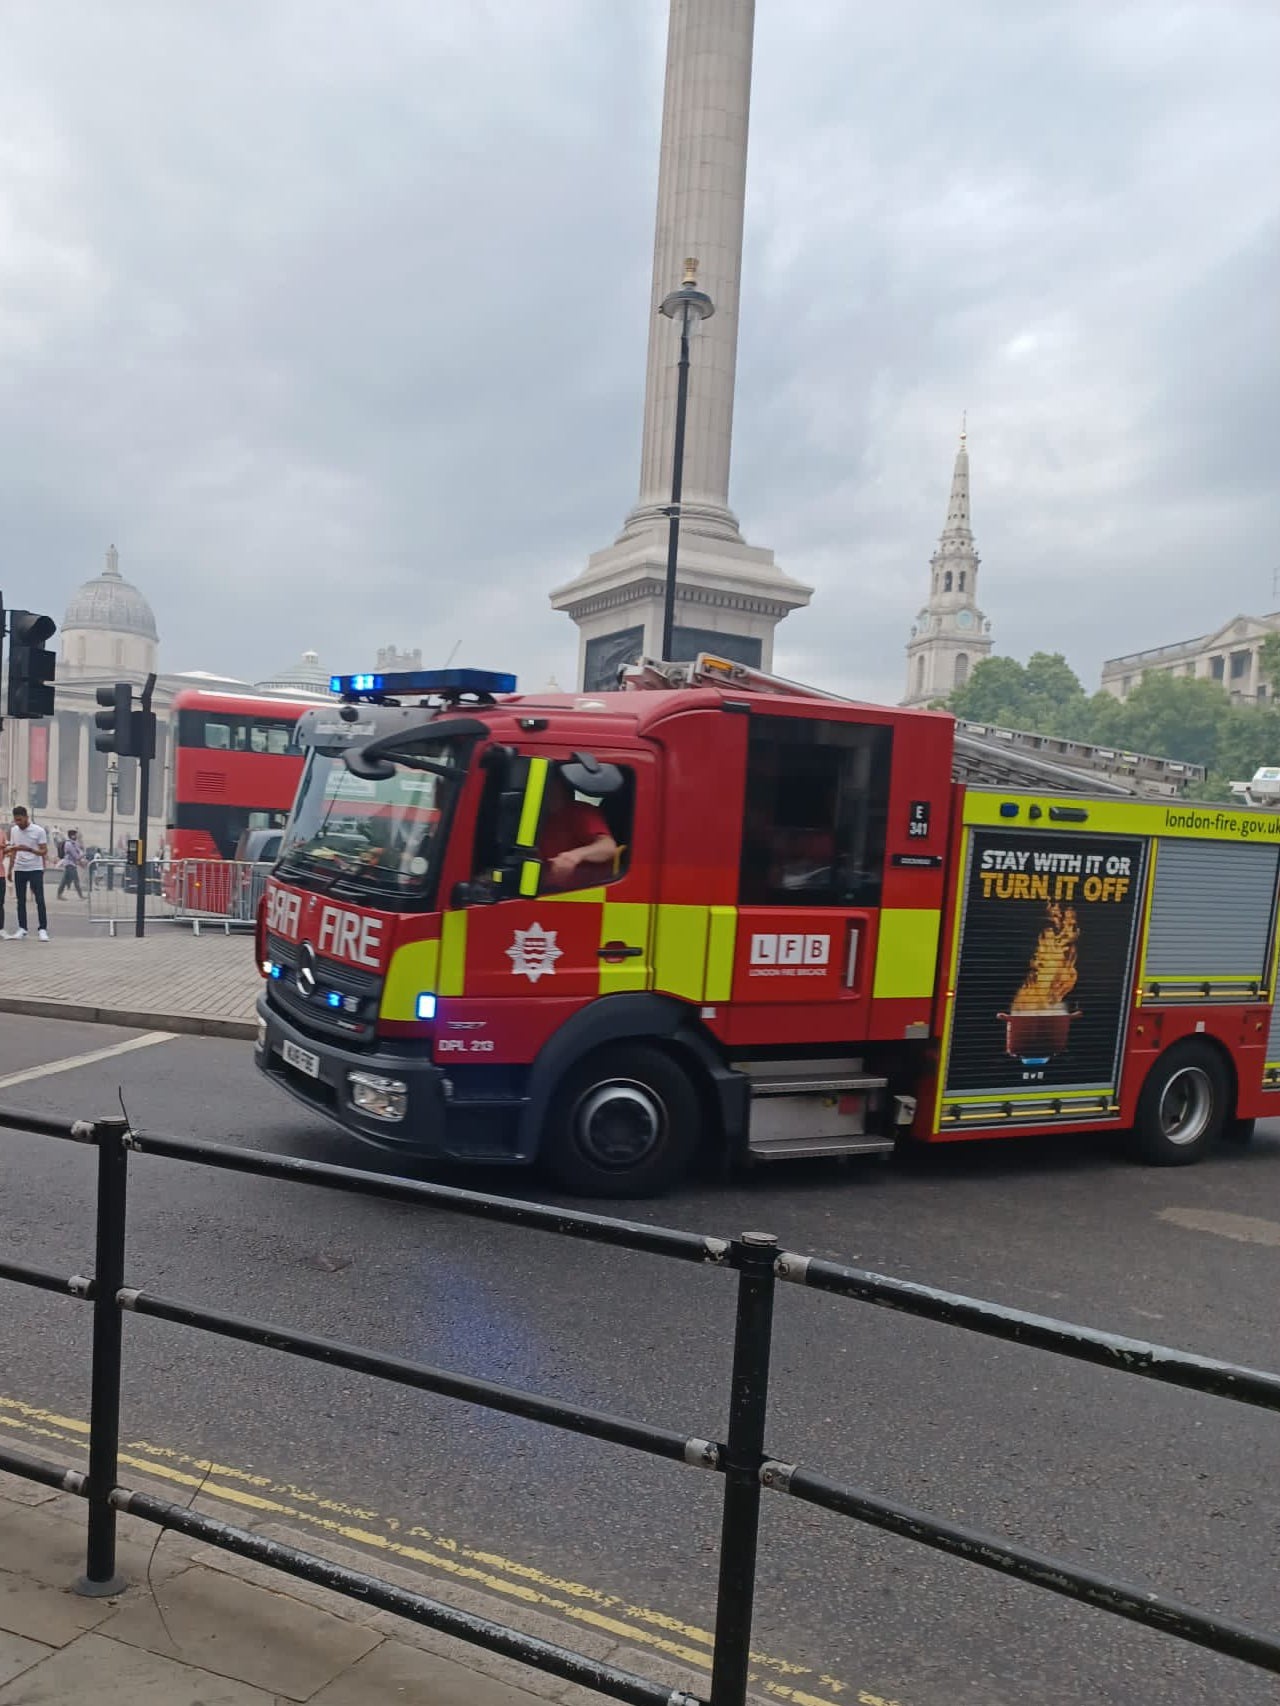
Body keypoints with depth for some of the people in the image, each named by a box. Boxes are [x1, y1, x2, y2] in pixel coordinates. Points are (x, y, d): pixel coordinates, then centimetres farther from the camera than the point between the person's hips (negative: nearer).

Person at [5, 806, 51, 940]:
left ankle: (43, 929, -6)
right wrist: (10, 869, 12)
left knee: (39, 900, -7)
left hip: (35, 869, -5)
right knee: (21, 900, 7)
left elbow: (44, 851, -9)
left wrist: (29, 849, -26)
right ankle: (22, 928, 14)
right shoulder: (13, 830, 6)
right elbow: (13, 851, 15)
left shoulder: (38, 831, -9)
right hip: (19, 869, 5)